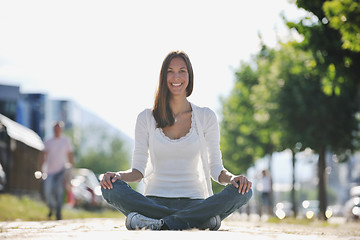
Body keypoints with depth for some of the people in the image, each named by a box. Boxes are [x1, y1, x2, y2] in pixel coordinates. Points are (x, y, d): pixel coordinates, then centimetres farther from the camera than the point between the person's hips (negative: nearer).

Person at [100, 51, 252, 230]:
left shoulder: (206, 117, 9)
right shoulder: (146, 118, 9)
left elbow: (216, 169, 8)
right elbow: (138, 171, 7)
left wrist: (232, 178, -15)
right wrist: (118, 175, -15)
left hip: (194, 201, 0)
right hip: (155, 200, 0)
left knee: (243, 192, -28)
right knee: (111, 188, -30)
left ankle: (158, 224, -37)